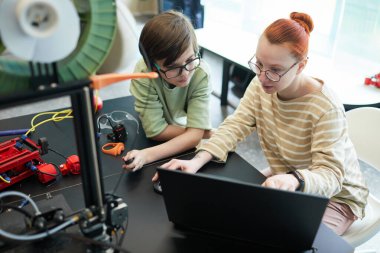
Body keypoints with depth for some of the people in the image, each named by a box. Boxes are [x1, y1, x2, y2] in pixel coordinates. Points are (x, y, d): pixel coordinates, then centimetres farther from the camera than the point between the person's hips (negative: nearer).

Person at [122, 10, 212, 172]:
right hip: (160, 141, 0)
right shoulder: (143, 75, -32)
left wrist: (148, 155, -43)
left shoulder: (200, 73, -29)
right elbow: (156, 130, -26)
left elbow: (195, 134, -31)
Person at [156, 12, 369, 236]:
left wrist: (294, 180, -54)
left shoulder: (326, 108, -29)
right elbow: (234, 127, -15)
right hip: (284, 182, 5)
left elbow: (330, 175, -30)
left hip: (334, 195, -5)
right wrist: (197, 161, -33)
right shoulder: (261, 86, -12)